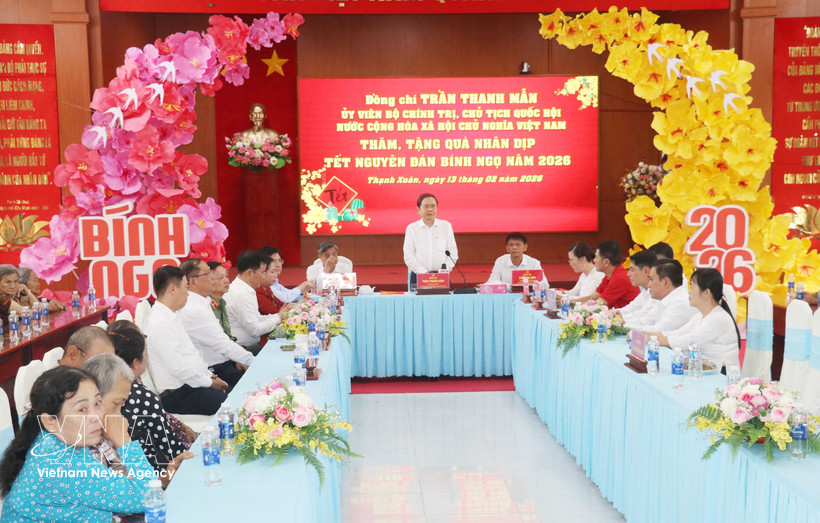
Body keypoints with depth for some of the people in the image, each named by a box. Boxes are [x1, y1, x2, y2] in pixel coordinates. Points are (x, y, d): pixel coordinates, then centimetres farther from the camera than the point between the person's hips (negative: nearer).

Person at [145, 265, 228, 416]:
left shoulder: (170, 317, 16)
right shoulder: (161, 324, -17)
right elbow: (178, 368, -20)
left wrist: (209, 375, 10)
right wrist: (210, 382, -10)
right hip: (176, 395, -10)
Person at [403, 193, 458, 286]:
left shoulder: (446, 226, 12)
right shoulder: (411, 228, 7)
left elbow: (453, 253, 8)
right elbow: (408, 256, 1)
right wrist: (423, 272, -12)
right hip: (418, 276, -1)